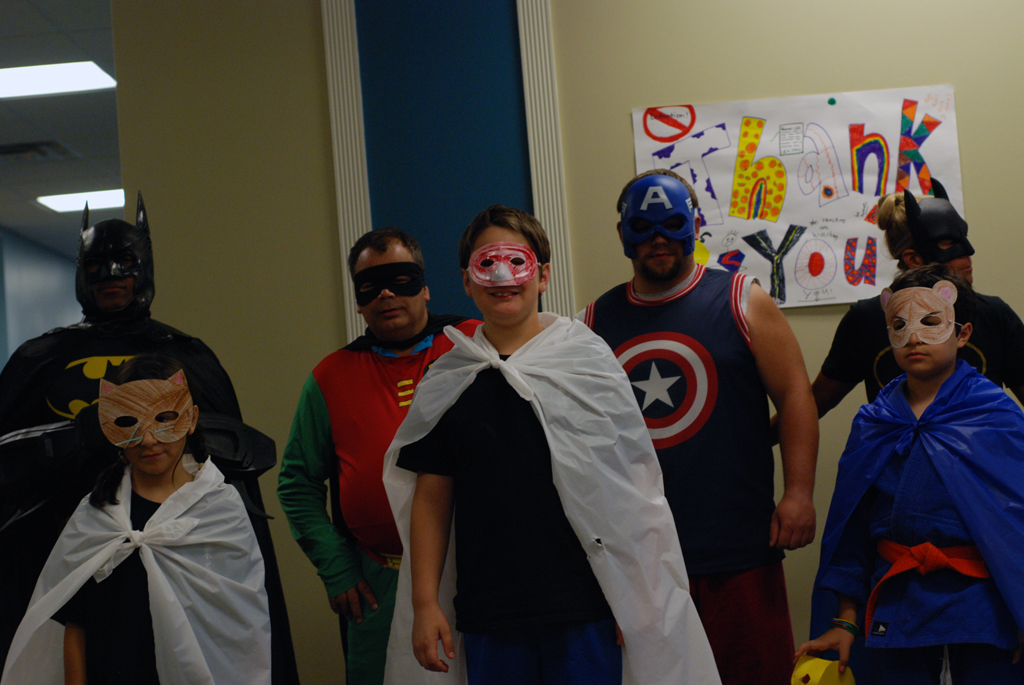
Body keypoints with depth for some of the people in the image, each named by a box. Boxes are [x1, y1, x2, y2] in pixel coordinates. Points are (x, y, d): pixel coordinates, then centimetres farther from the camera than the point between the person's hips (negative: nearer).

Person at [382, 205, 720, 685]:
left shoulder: (588, 362, 1)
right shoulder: (446, 385, 6)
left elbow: (634, 490, 2)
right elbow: (432, 499, 6)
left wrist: (635, 600, -1)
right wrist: (425, 604, 0)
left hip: (584, 608, -1)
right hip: (486, 610, 2)